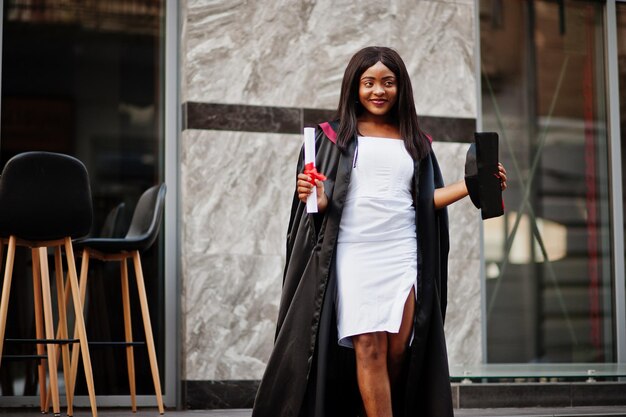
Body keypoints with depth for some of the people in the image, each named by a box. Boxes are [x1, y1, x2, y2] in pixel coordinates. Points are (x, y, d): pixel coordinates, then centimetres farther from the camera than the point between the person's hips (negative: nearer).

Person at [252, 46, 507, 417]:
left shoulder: (414, 142, 15)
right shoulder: (336, 136, 6)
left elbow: (424, 200, 11)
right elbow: (325, 201, 1)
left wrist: (472, 185, 1)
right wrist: (314, 197, -21)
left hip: (403, 256, 3)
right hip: (353, 256, -3)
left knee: (398, 351, -3)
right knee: (370, 348, -11)